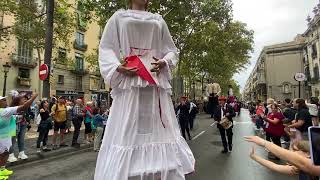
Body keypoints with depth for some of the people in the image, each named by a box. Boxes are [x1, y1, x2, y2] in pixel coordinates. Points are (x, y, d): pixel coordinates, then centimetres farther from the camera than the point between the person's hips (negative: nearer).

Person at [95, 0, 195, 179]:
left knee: (158, 128, 2)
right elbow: (106, 48, 9)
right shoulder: (119, 17, 17)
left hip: (156, 80, 2)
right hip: (129, 80, -2)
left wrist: (164, 62, -3)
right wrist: (117, 67, -10)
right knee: (126, 130, -4)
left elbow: (172, 50, 18)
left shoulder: (158, 20, 23)